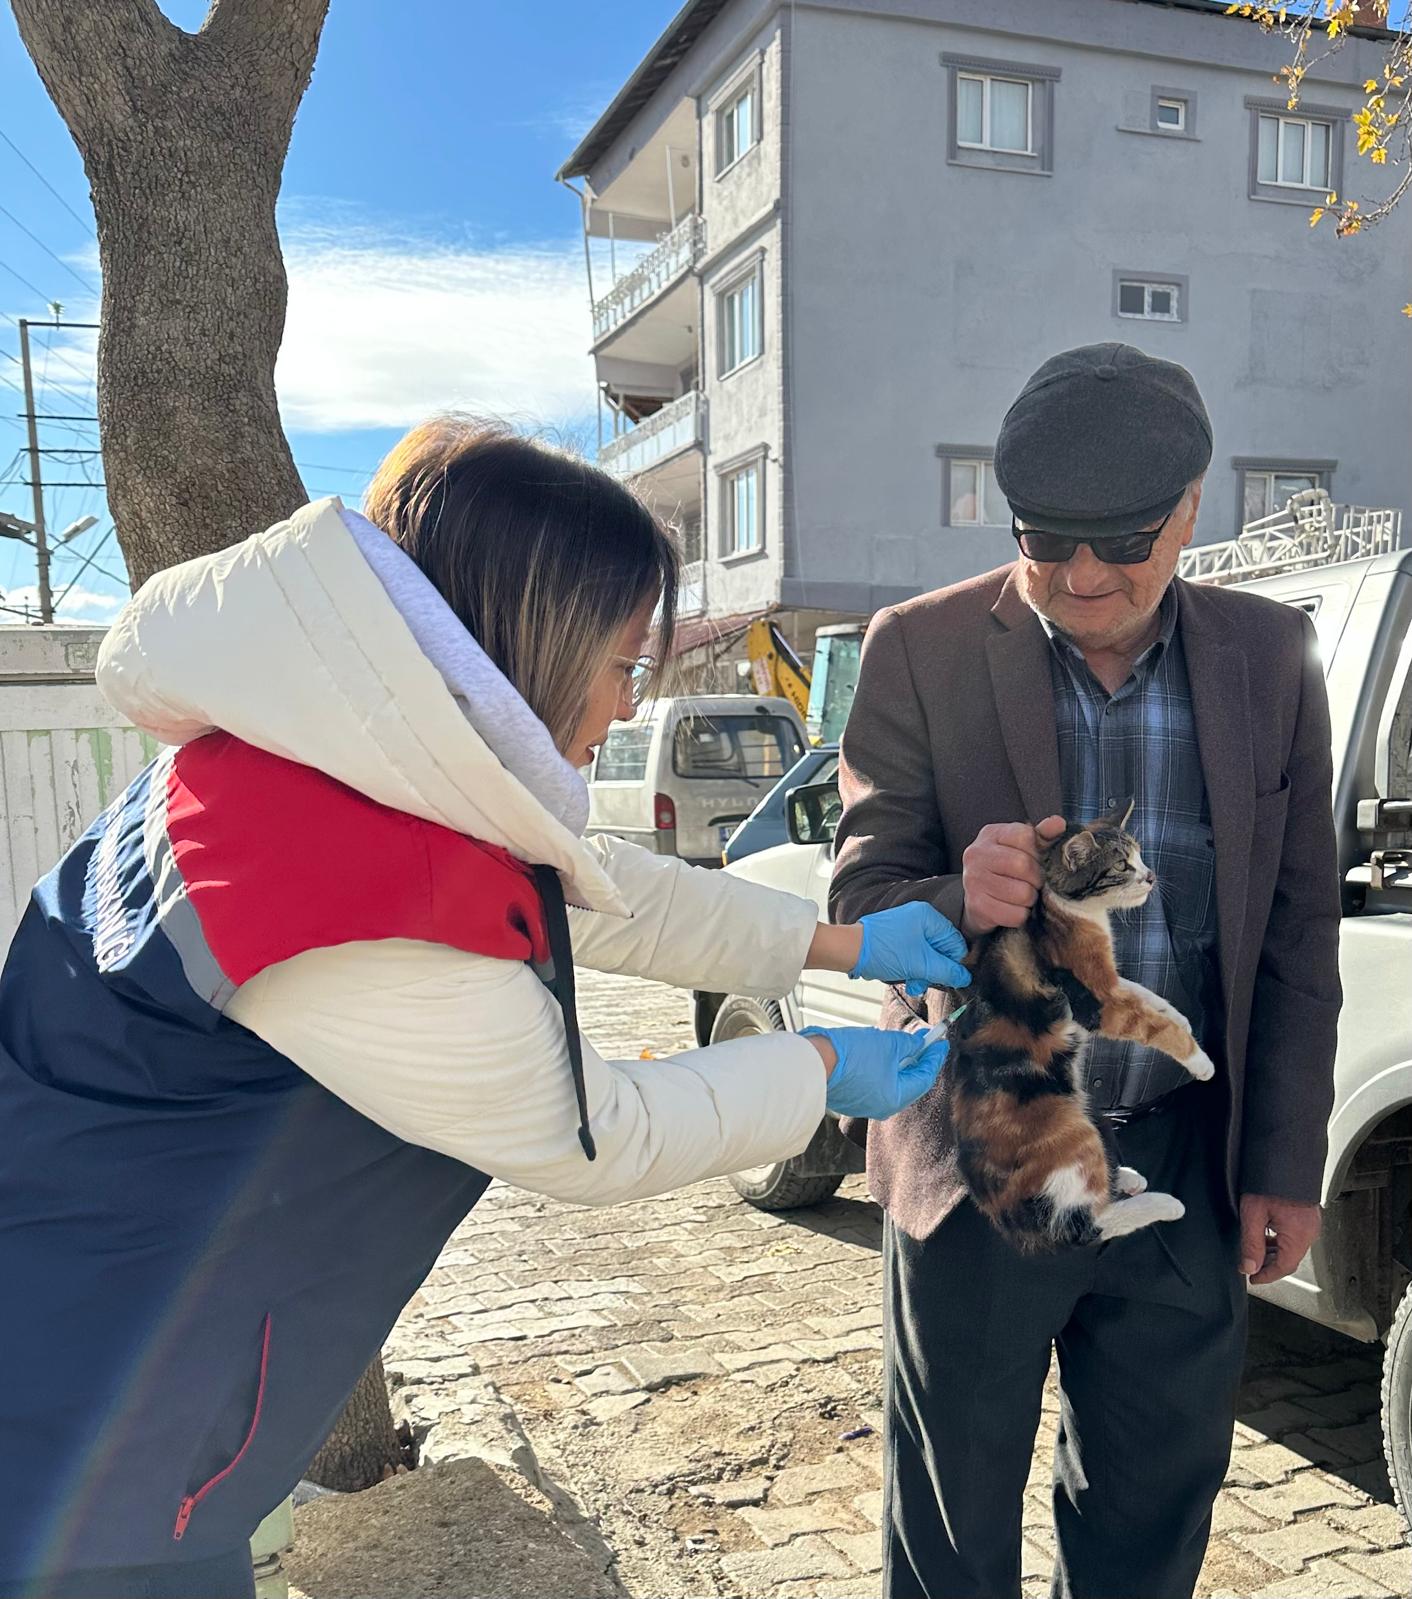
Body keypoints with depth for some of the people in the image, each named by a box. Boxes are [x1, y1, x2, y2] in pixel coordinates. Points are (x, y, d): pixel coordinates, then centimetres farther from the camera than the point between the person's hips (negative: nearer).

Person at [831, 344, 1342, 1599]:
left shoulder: (1270, 658, -2)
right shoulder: (924, 650, -9)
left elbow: (1298, 931, 4)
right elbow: (859, 897, -9)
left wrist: (1287, 1162, 3)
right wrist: (957, 902, -32)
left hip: (1188, 1164, 3)